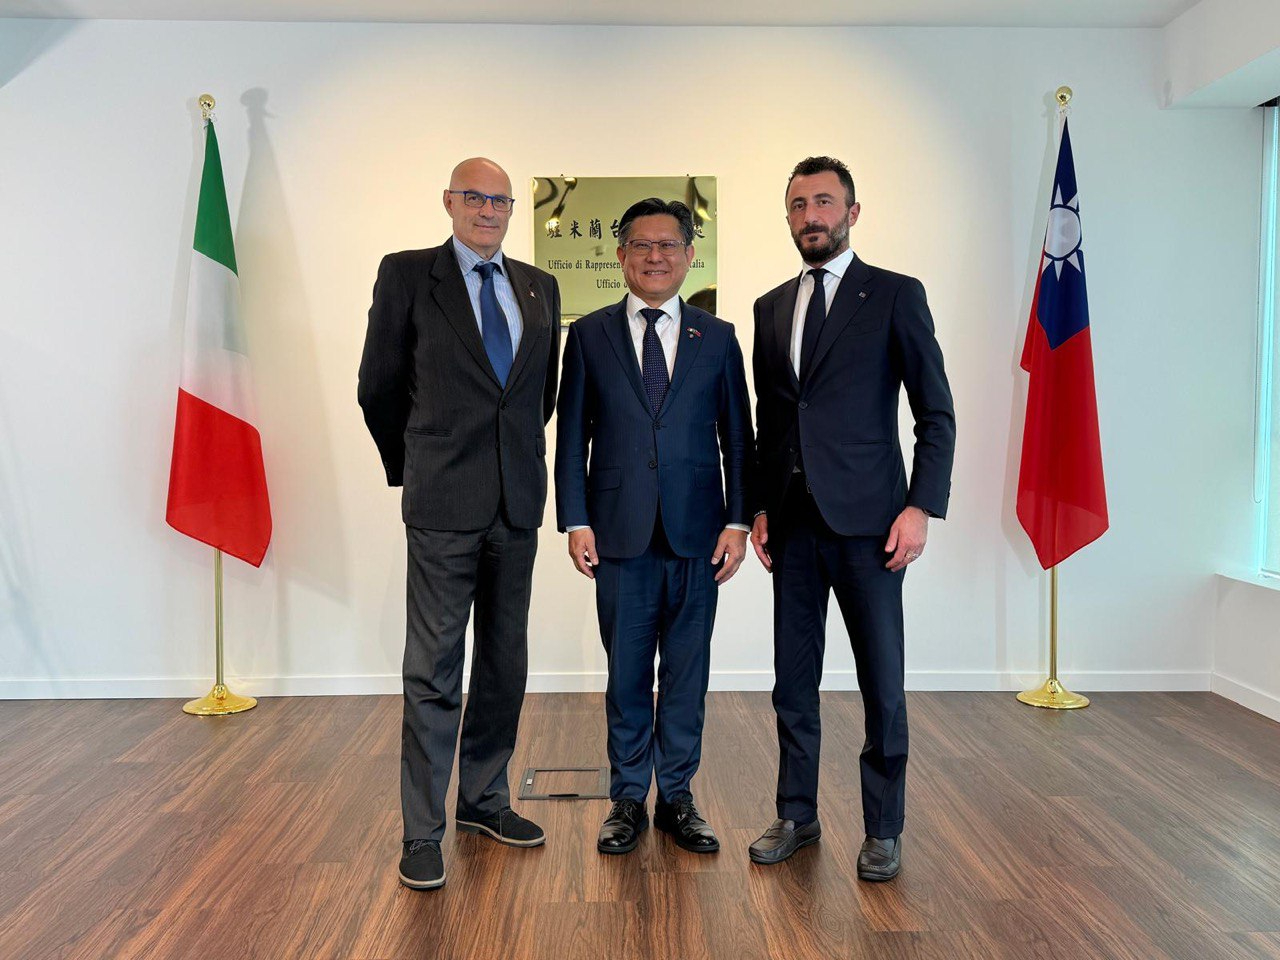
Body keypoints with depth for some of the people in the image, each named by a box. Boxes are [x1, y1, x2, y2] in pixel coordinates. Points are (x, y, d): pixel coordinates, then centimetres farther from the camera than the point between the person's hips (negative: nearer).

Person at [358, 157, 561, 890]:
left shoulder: (539, 287, 11)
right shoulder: (407, 275, -1)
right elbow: (379, 387, 3)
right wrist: (410, 469, 9)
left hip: (518, 500, 5)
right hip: (445, 502, -4)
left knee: (505, 663, 12)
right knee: (434, 669, 0)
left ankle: (485, 799, 29)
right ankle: (423, 832, 11)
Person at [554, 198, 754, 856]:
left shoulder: (718, 337, 8)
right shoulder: (588, 335, 6)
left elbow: (737, 437, 7)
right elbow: (571, 436, 5)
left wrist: (738, 521, -1)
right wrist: (576, 521, -3)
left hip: (696, 534, 1)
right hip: (621, 534, 0)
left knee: (687, 673, 9)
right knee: (627, 673, 8)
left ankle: (677, 797, 24)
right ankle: (628, 800, 23)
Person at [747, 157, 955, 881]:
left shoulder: (896, 296, 0)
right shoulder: (771, 307, 14)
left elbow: (937, 414, -2)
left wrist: (922, 507, -11)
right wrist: (761, 507, 10)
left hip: (868, 520, -4)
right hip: (794, 522, 5)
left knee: (882, 683, 3)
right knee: (794, 679, 11)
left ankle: (884, 829, 19)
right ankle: (798, 816, 26)